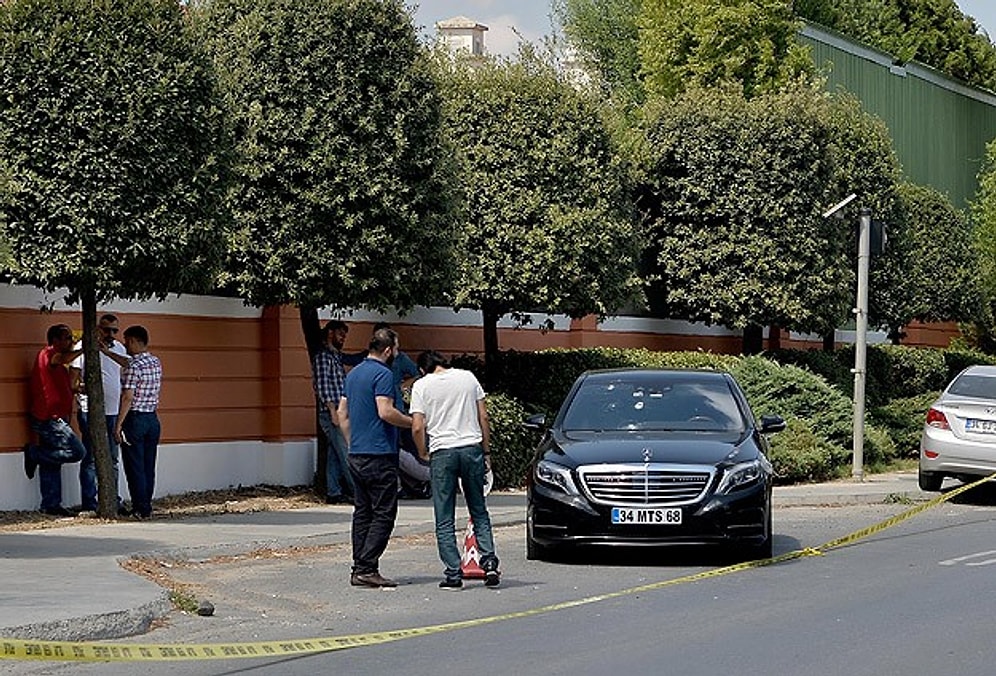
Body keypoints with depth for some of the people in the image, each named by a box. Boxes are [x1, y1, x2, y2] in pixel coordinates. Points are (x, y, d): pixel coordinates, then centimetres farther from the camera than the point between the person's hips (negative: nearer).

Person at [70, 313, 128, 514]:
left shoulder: (119, 348, 15)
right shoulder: (84, 346, -3)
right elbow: (74, 375, -6)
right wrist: (78, 387, -25)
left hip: (113, 411, 6)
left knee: (112, 459, 10)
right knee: (91, 459, -4)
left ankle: (113, 501, 15)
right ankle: (89, 503, -1)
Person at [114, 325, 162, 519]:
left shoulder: (133, 367, -16)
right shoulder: (156, 363, 8)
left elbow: (128, 397, -19)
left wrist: (118, 425, -16)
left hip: (135, 419, -7)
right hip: (153, 418, 7)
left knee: (134, 467, -2)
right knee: (148, 466, 10)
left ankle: (140, 509, -3)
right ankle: (147, 507, 13)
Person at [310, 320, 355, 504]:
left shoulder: (336, 356, 21)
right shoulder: (323, 356, -8)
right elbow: (322, 386, -15)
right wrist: (333, 410, -20)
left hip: (339, 413, 9)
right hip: (331, 413, -9)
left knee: (335, 455, 8)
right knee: (346, 454, -10)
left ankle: (334, 493, 9)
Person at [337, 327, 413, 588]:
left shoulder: (353, 374, 16)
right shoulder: (383, 374, -12)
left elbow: (342, 413, 19)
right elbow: (386, 412, -21)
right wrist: (412, 422, -7)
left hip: (357, 455, 9)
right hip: (379, 456, -9)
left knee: (362, 512, 11)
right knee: (383, 514, -6)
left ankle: (359, 569, 10)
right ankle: (366, 569, -11)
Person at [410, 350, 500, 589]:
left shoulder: (422, 385, 2)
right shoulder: (467, 377, 10)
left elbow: (417, 427, -6)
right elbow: (483, 417, 8)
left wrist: (423, 453, 11)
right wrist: (486, 452, 14)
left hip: (442, 453, -2)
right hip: (472, 447, 2)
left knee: (444, 520, 4)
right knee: (479, 513, 13)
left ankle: (453, 574, 0)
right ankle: (489, 562, 0)